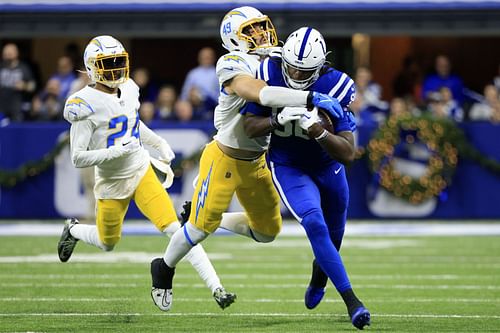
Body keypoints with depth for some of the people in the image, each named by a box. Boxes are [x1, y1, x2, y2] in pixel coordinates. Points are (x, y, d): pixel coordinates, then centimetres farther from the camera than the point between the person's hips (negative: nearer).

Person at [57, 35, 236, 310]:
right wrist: (115, 151, -32)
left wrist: (160, 144, 19)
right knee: (108, 244, 17)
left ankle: (216, 288, -16)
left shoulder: (128, 89, -1)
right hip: (111, 182, -4)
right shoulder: (86, 104, -22)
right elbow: (78, 158, -22)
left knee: (174, 228, -11)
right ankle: (73, 230, 52)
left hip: (142, 173, 4)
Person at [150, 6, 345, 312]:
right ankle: (164, 268, 25)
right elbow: (260, 93, -41)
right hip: (225, 159, -7)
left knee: (268, 231, 13)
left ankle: (216, 218, 36)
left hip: (256, 162, 7)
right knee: (202, 226, -2)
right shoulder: (234, 66, -23)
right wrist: (311, 99, -45)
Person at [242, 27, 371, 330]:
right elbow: (250, 127, -14)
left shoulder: (336, 87, -26)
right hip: (288, 167, -2)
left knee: (334, 233, 19)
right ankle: (351, 300, -22)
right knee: (315, 223, -24)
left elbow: (348, 154, -26)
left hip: (328, 166, 2)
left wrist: (319, 132, -43)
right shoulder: (269, 75, -21)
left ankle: (319, 276, 54)